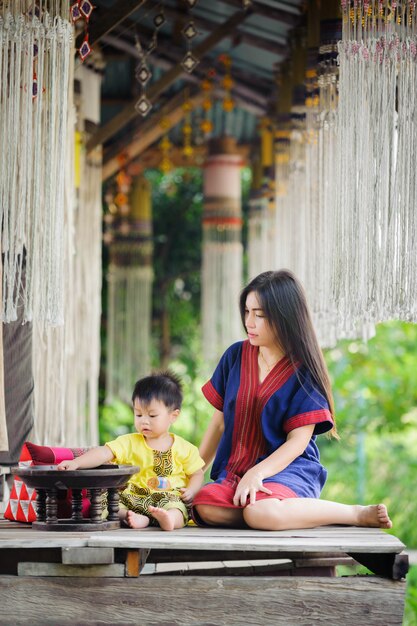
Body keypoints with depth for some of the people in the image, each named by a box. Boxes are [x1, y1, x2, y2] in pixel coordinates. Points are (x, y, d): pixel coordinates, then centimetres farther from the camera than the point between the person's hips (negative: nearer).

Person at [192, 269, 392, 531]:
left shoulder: (303, 371, -4)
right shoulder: (235, 356, 10)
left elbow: (298, 441, -8)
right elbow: (220, 421, 16)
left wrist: (257, 473, -22)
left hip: (289, 469, -4)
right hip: (235, 470, 4)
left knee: (261, 513, -40)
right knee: (204, 506, -32)